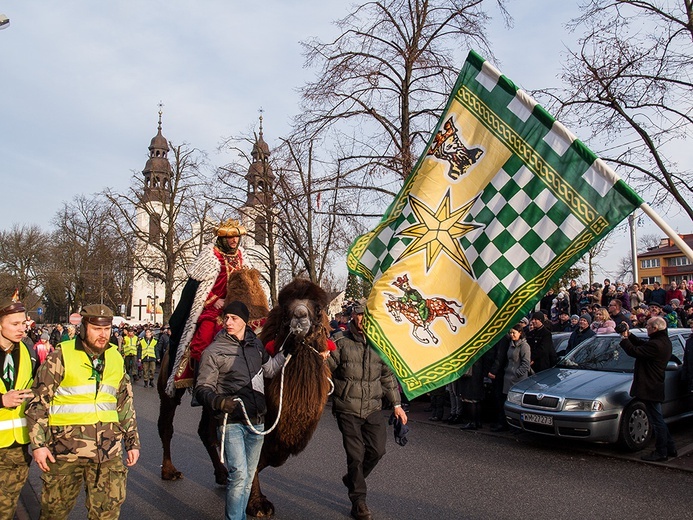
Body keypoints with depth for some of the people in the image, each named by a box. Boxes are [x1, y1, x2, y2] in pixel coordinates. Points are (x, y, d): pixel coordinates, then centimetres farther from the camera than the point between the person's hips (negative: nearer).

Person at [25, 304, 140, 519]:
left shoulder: (116, 359, 9)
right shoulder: (60, 357, -4)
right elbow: (38, 402, -3)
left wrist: (133, 441, 14)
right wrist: (38, 443, -8)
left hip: (108, 449, 3)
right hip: (66, 447, -3)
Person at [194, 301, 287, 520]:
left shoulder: (255, 344, 7)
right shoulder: (214, 351, -8)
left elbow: (268, 369, 24)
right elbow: (202, 388, -9)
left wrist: (287, 352, 16)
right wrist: (218, 401, -28)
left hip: (256, 421, 5)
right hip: (232, 422, -5)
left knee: (248, 477, 15)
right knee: (239, 474, -15)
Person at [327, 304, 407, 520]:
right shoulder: (340, 341, -5)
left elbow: (388, 376, 14)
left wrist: (396, 404, 13)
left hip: (373, 408, 4)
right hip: (347, 408, -4)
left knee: (377, 450, 4)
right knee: (356, 454, 0)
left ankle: (352, 479, 34)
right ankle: (358, 502, 19)